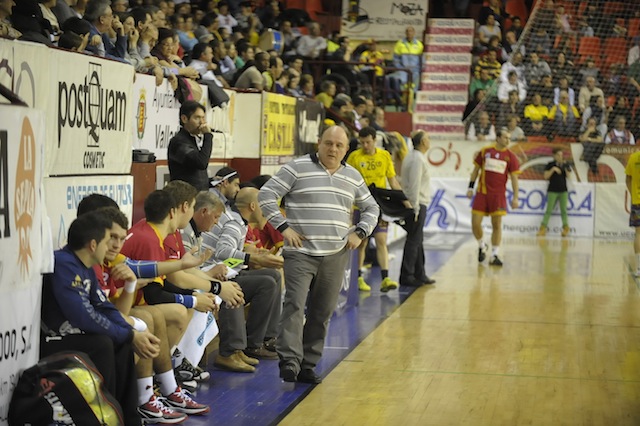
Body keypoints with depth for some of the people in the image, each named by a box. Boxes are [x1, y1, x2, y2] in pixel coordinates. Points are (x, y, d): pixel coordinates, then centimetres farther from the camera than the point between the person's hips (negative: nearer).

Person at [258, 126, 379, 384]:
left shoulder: (353, 177, 12)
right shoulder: (298, 168, -3)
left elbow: (371, 208, 23)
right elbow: (266, 195, -5)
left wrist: (360, 233, 7)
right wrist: (283, 227, -11)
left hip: (336, 256, 5)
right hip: (301, 253, -4)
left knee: (322, 312, 7)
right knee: (295, 305, -15)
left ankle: (308, 365, 15)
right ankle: (289, 361, -17)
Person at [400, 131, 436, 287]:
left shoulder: (411, 157, 16)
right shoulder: (418, 159, -16)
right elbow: (414, 185, -21)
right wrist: (415, 208, -21)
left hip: (416, 205, 10)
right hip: (418, 204, -10)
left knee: (417, 241, 15)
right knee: (413, 241, -7)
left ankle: (419, 275, 22)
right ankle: (407, 276, -5)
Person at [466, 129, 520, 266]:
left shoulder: (511, 156, 1)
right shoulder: (485, 151, 2)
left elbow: (514, 178, 1)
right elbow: (476, 169, 11)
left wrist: (515, 197, -6)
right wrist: (470, 187, 6)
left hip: (498, 195, -1)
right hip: (482, 193, 1)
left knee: (497, 225, -1)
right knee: (475, 223, -2)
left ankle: (494, 256, 5)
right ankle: (481, 246, 25)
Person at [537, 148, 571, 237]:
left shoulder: (566, 165, 7)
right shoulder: (550, 165, 2)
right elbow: (546, 176, -6)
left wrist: (565, 167, -19)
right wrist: (553, 169, -16)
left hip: (563, 190, 2)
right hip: (552, 190, -2)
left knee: (564, 210, 1)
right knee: (549, 210, -6)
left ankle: (566, 229, 3)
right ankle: (543, 229, -8)